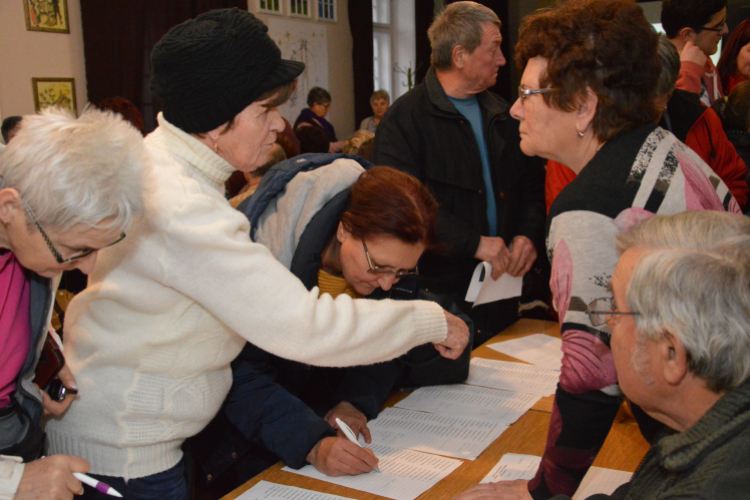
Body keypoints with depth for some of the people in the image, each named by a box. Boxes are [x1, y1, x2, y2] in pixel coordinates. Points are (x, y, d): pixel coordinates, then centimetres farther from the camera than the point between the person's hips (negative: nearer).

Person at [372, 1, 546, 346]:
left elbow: (532, 183, 18)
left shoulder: (503, 117, 13)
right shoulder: (405, 118, -8)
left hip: (501, 288, 6)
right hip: (440, 289, -6)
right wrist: (473, 242, -21)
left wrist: (529, 234, -2)